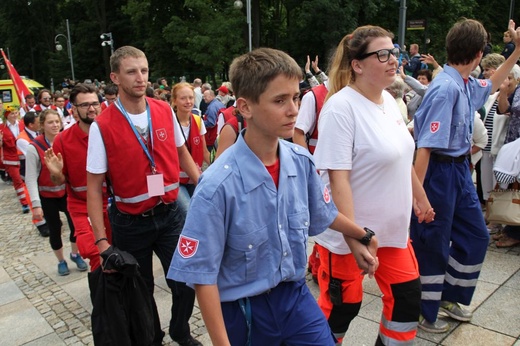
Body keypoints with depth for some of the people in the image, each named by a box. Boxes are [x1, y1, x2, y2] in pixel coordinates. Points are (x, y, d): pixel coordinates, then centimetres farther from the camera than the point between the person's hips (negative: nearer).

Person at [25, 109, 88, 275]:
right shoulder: (34, 148, -15)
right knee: (55, 229, 9)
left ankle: (75, 254, 29)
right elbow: (31, 178, -14)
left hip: (68, 192, 2)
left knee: (76, 224, 1)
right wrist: (36, 204, -17)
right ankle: (61, 261, 32)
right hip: (47, 196, -2)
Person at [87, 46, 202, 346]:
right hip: (130, 223, -2)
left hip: (170, 214, 2)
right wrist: (101, 239, -14)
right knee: (141, 289, 16)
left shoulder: (165, 111, -4)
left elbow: (182, 153, 13)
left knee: (185, 282, 7)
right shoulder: (102, 126, -14)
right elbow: (94, 187, -10)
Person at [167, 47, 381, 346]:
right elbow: (203, 276, -19)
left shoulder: (302, 161, -11)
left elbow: (324, 214, 10)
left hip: (296, 296, 4)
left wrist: (362, 235, 25)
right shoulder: (218, 185, -26)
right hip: (243, 311, -3)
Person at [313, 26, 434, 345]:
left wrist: (421, 199, 22)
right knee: (343, 306, 9)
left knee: (408, 299, 15)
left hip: (392, 227, 8)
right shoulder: (341, 107, -21)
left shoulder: (389, 100, 4)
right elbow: (338, 178, -25)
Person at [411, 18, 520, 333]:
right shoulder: (446, 88, -24)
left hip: (461, 168, 10)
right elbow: (426, 145, -28)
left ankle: (450, 296, 38)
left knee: (476, 235, 20)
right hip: (439, 172, -10)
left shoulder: (468, 85, 5)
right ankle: (423, 313, 26)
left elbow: (491, 86, 30)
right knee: (432, 243, 5)